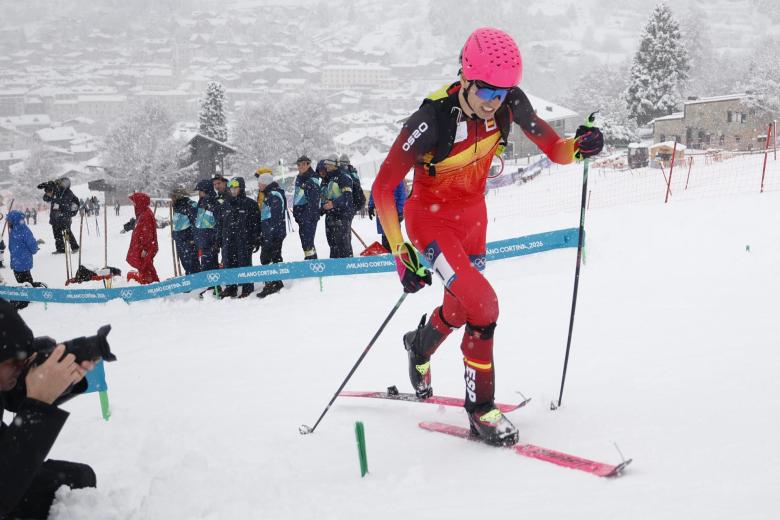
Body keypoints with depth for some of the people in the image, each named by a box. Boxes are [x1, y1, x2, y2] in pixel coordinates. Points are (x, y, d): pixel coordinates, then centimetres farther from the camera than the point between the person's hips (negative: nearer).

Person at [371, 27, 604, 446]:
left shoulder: (509, 102, -17)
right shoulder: (434, 117, -31)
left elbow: (553, 148, -7)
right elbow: (383, 187, -26)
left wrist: (579, 147, -30)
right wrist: (402, 253, -30)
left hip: (472, 217, 6)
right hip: (431, 218, -6)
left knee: (459, 309, 21)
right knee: (483, 304, -22)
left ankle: (420, 346, 56)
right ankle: (480, 407, -3)